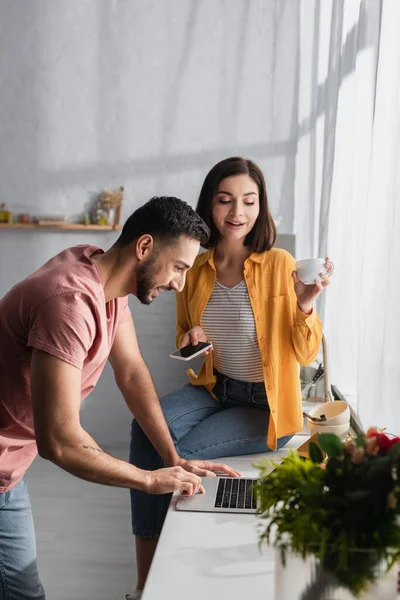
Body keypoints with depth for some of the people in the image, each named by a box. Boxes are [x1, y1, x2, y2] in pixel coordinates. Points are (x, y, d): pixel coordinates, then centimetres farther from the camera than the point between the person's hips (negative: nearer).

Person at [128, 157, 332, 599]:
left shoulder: (280, 265, -13)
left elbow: (305, 355, -11)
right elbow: (183, 339, 14)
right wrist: (190, 341, -9)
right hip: (213, 390, 4)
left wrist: (306, 305, -29)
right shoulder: (195, 270, 0)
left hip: (266, 404, -4)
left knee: (180, 451, -23)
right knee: (146, 427, -22)